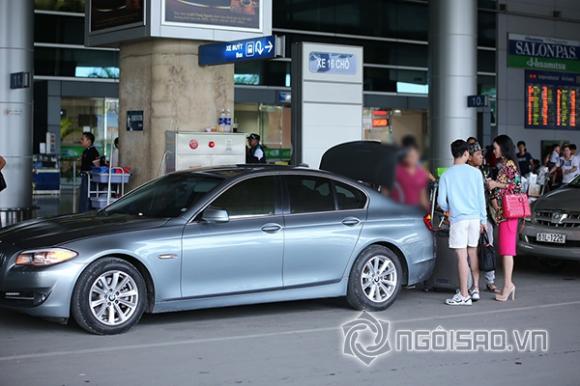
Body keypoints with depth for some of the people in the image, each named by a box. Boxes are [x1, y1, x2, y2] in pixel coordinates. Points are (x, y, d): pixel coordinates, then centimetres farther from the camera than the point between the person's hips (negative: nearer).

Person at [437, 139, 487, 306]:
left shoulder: (446, 175, -2)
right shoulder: (475, 172, 1)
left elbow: (441, 201, -2)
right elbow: (481, 197, 3)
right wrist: (483, 219, 10)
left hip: (458, 219, -3)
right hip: (475, 218, 3)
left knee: (462, 256, -4)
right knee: (473, 253, 16)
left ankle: (464, 295, -3)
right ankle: (475, 289, 21)